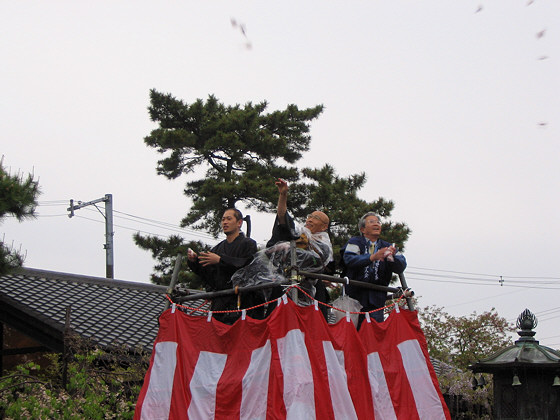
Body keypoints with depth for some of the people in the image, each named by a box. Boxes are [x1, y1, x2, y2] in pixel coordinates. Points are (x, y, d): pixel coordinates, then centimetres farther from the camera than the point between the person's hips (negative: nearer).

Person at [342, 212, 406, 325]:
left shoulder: (387, 247, 17)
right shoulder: (355, 242, 8)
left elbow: (400, 267, 0)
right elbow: (349, 260, -14)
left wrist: (393, 257, -24)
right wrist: (372, 257, -29)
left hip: (376, 299, 2)